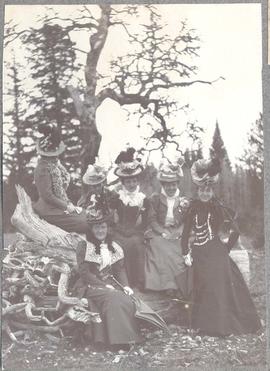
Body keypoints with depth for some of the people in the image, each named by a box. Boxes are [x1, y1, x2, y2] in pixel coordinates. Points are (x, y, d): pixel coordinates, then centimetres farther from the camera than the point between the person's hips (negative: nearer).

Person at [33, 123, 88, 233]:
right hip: (50, 211, -9)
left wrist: (68, 203, 4)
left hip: (61, 205, 9)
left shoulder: (55, 163, 4)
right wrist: (66, 206, -14)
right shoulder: (43, 169, -25)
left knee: (85, 214, 9)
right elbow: (47, 196, -23)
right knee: (83, 223, -8)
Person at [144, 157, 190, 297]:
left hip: (177, 235, 1)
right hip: (159, 234, -1)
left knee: (181, 256, -22)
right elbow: (152, 219, 2)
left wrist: (178, 232, -12)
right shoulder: (155, 199, 8)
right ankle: (170, 288, -18)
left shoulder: (184, 201, 12)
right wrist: (163, 232, -12)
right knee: (165, 254, -25)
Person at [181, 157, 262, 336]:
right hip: (199, 255, 2)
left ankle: (219, 325, 15)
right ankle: (204, 323, 22)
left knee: (218, 288, 4)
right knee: (202, 289, 10)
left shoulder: (219, 208, -6)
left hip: (216, 254, -2)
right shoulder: (194, 207, 1)